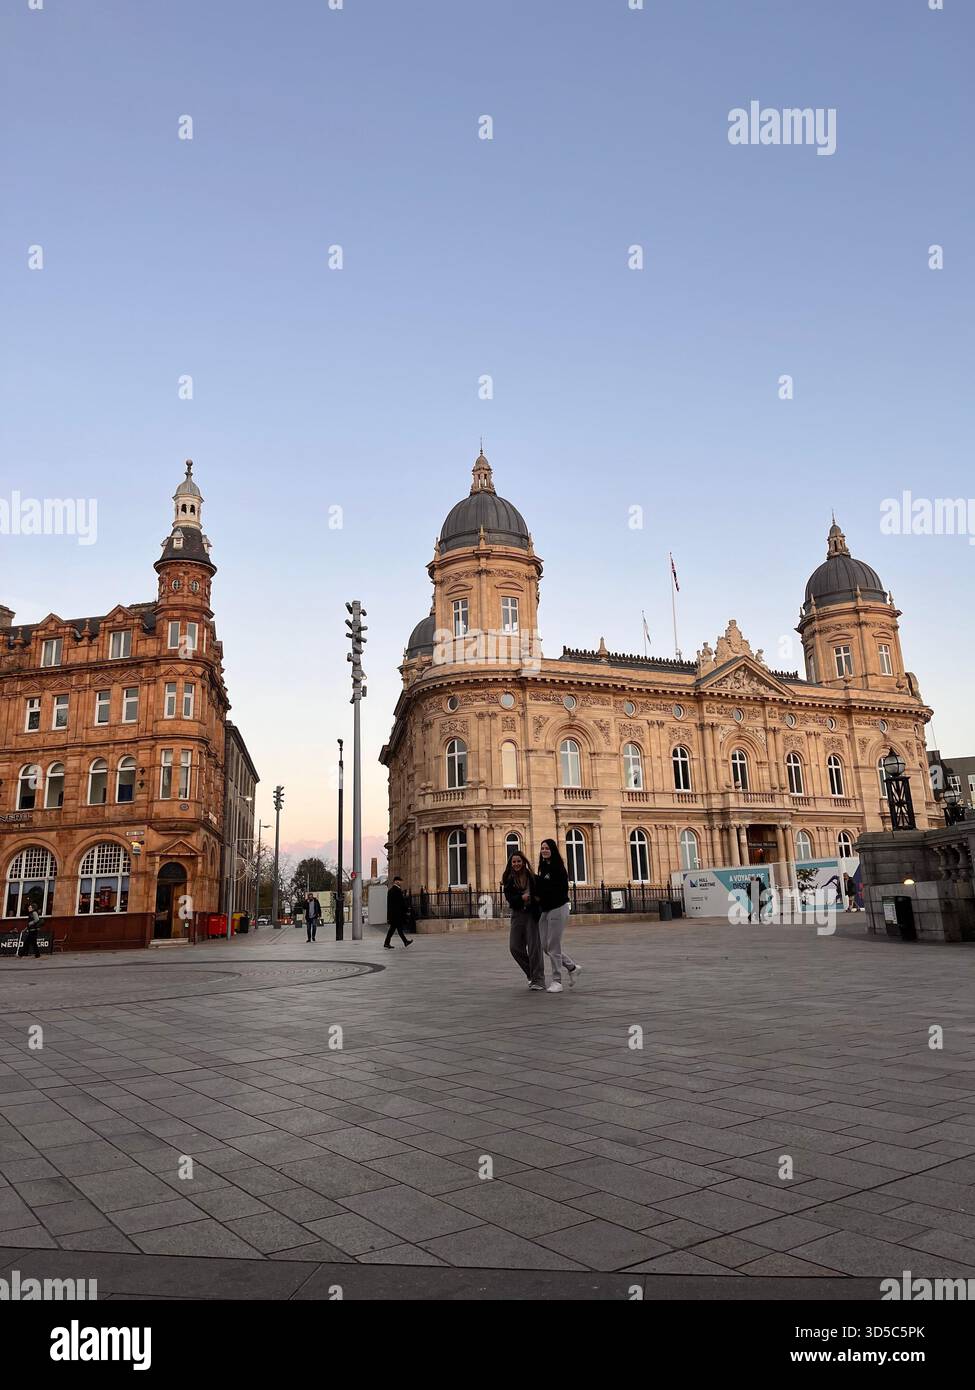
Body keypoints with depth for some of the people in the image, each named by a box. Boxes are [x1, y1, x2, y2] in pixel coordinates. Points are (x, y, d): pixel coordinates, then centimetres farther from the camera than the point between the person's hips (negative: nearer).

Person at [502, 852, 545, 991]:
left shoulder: (532, 877, -3)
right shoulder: (508, 880, 2)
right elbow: (510, 899, -8)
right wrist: (522, 898, -24)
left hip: (532, 914, -3)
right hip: (517, 915, 3)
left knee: (534, 947, -6)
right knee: (514, 947, 2)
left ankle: (538, 980, 3)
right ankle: (531, 974, 22)